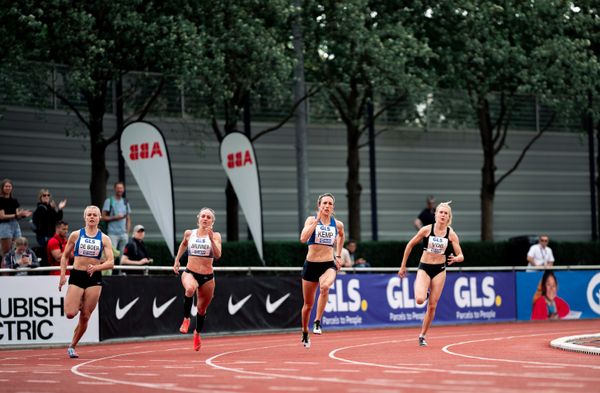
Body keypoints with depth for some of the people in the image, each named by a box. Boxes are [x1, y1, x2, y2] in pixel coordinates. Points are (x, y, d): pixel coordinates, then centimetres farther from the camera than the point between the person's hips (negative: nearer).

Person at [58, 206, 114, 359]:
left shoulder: (104, 239, 3)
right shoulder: (76, 235, 4)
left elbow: (111, 262, -4)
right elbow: (65, 256, 11)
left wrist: (96, 267, -22)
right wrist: (62, 275, -1)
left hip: (94, 278, 0)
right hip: (76, 276, 0)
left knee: (85, 317, -1)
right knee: (70, 314, -14)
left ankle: (72, 346, 16)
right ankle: (77, 304, 23)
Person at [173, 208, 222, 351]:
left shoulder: (215, 236, -2)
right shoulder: (189, 233, 4)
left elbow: (217, 255, -16)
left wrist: (211, 239, -27)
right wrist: (177, 260, 22)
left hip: (207, 277, 1)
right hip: (190, 273, -1)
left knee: (202, 309, 14)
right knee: (190, 289, -38)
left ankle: (197, 333, 43)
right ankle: (186, 318, -16)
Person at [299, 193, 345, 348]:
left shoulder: (338, 224, 4)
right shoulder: (311, 220, -4)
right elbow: (303, 238, -22)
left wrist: (338, 255, 23)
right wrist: (317, 219, -23)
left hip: (329, 265, 0)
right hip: (311, 264, 0)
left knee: (325, 286, -35)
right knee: (308, 304, 10)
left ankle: (317, 322, -25)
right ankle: (305, 334, 34)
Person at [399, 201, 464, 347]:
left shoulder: (451, 234, -5)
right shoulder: (426, 229, -9)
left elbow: (461, 256, -3)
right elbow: (410, 245, 2)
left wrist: (455, 259, -28)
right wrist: (403, 266, 5)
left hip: (439, 270, 2)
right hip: (424, 268, -2)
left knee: (432, 306, 2)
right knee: (419, 300, -23)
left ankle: (422, 335, 18)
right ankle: (424, 294, 16)